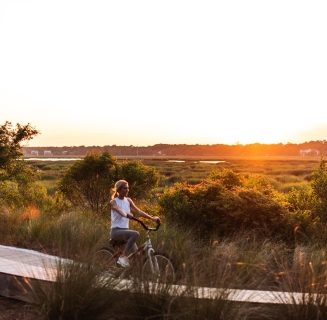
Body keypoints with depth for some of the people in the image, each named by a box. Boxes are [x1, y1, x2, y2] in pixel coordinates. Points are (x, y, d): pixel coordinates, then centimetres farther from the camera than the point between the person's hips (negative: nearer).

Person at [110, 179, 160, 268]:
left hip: (125, 230, 6)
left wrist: (152, 218, -8)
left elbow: (139, 212, 5)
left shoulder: (128, 200, 12)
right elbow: (119, 210, -28)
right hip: (116, 231, -6)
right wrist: (126, 215, -49)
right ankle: (123, 257, -23)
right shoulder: (113, 202, -5)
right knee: (135, 234, -31)